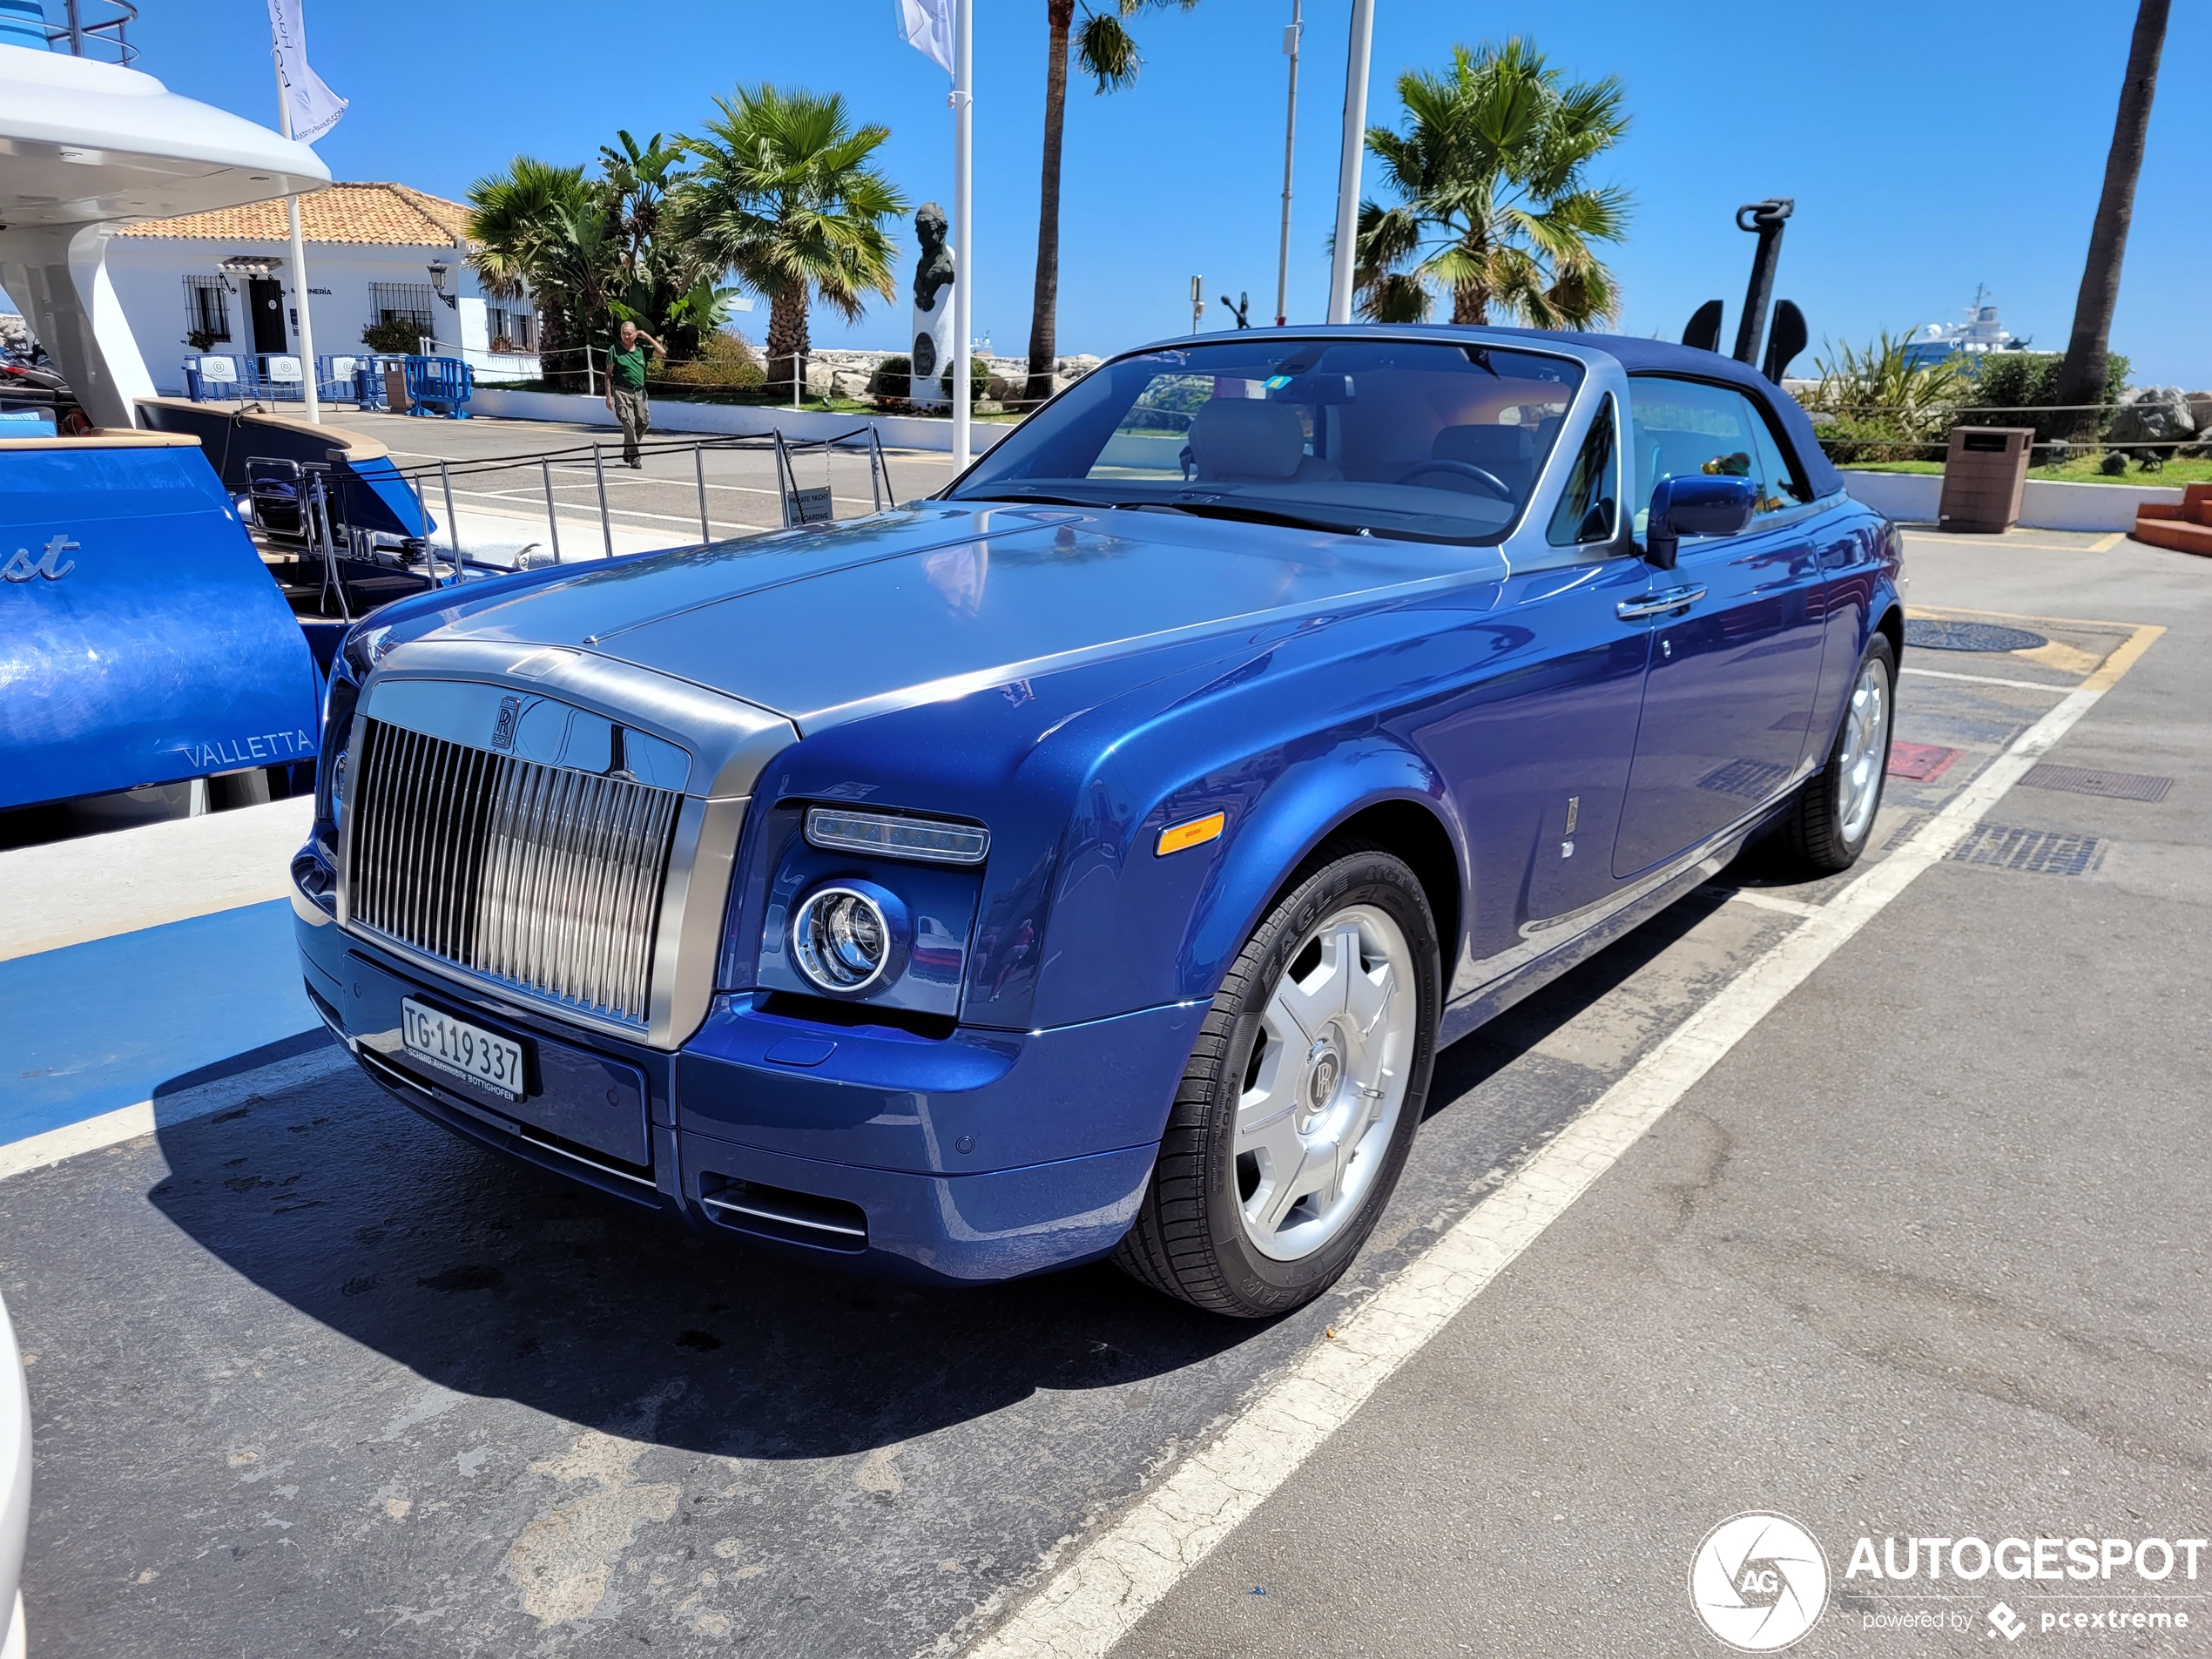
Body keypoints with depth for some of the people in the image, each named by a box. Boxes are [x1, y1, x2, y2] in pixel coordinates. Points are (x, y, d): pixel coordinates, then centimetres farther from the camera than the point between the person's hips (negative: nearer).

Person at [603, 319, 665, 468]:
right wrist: (609, 396, -6)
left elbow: (662, 352, 7)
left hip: (640, 392, 4)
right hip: (622, 392, -4)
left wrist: (647, 337, 5)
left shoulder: (641, 349, 9)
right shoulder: (615, 350, 0)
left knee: (643, 423, 3)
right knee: (628, 423, -11)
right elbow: (609, 374, 1)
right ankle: (634, 457, -8)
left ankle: (628, 450, 25)